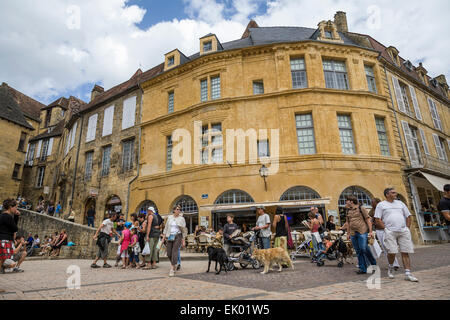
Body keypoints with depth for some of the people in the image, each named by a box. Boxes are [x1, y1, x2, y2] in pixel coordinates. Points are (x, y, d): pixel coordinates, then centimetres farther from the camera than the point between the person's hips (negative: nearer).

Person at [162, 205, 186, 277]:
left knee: (174, 251, -13)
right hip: (170, 236, 3)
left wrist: (183, 241, -4)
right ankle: (174, 264, 31)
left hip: (177, 236, -3)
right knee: (169, 253, 5)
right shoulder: (169, 217, 6)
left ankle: (172, 269, -8)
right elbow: (166, 227, 11)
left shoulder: (181, 219, -2)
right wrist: (164, 237, 5)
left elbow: (184, 230, 0)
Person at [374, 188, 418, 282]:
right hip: (390, 232, -4)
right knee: (392, 252, -10)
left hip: (404, 231, 4)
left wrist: (407, 228, 8)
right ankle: (391, 268, 16)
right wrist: (386, 228, -8)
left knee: (405, 252, 0)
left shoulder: (400, 203, 18)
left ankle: (408, 274, 5)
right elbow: (377, 220, 0)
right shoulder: (381, 205, 5)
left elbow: (408, 216, 20)